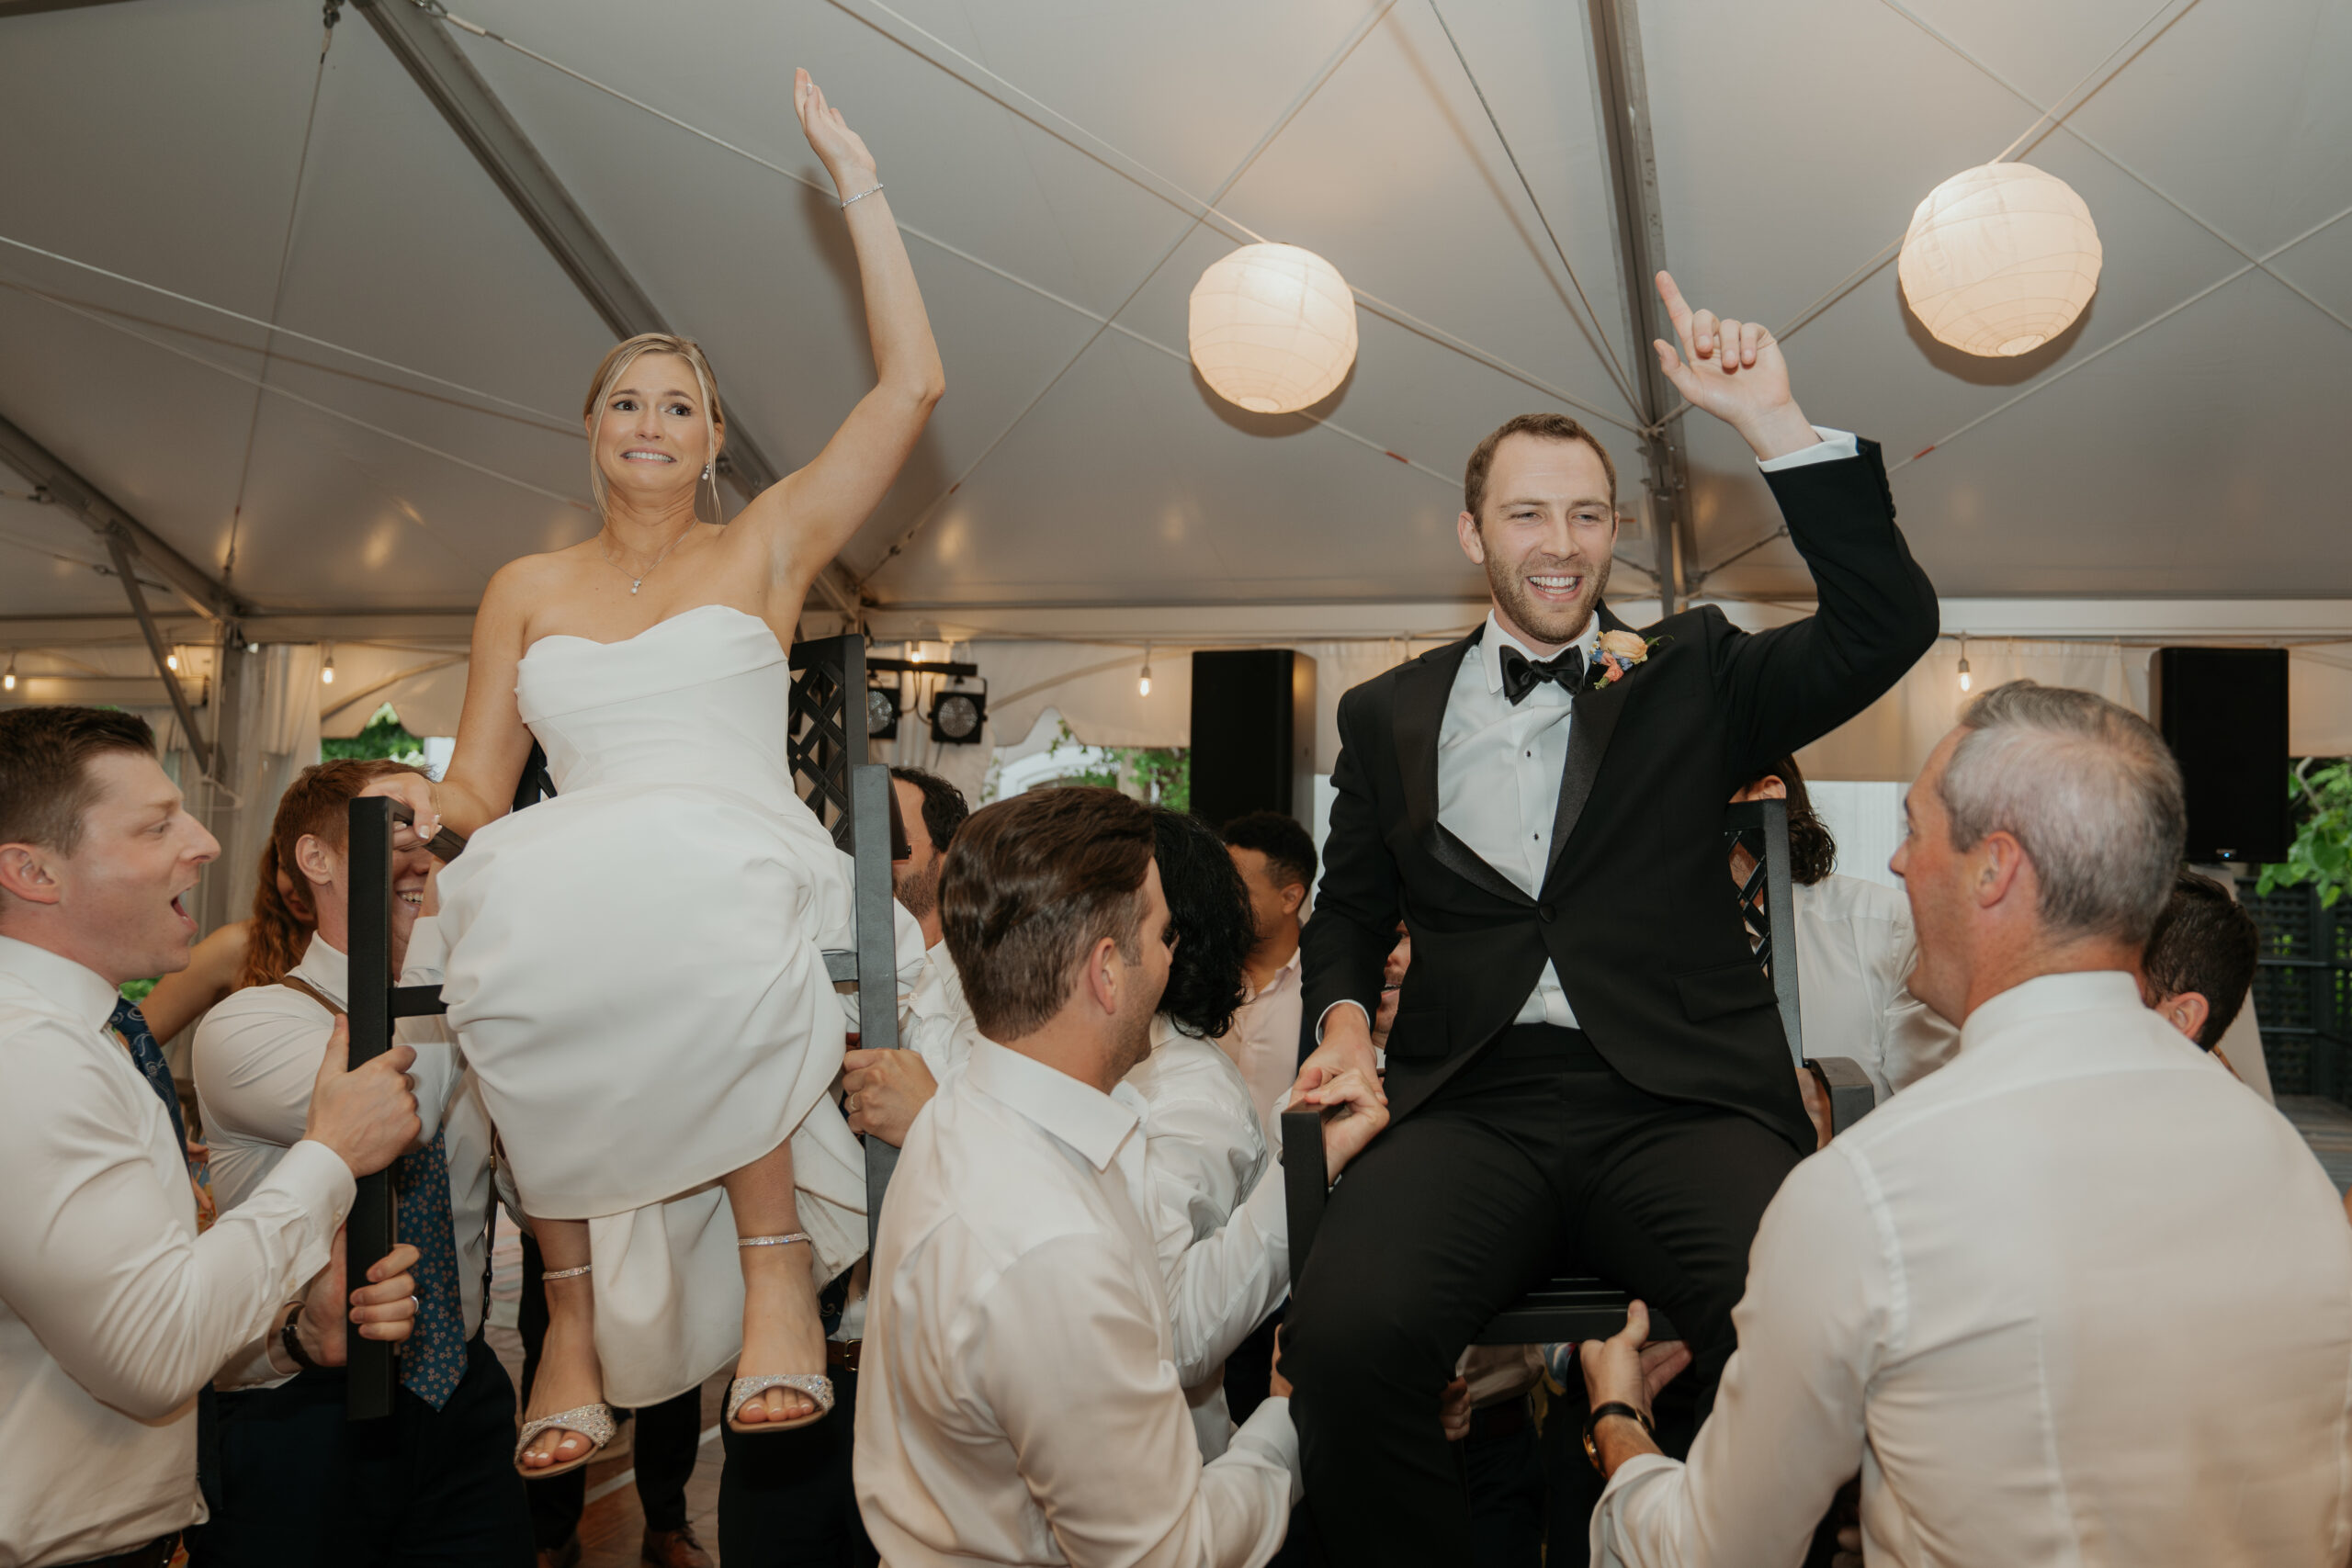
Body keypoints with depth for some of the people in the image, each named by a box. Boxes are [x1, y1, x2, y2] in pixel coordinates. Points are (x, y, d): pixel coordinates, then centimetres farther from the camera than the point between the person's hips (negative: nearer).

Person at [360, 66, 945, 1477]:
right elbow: (477, 790, 18)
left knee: (699, 908, -40)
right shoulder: (526, 590, 22)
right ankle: (574, 1323, -24)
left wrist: (858, 182, 8)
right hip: (569, 895, 2)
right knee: (517, 933, -36)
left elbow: (912, 384, 7)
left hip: (738, 882, -2)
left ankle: (777, 1271, -27)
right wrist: (422, 805, -7)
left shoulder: (766, 549, 15)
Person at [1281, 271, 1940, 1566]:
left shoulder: (1692, 674, 16)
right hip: (1473, 1106, 1)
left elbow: (1887, 623, 2)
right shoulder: (1390, 715, 20)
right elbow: (1349, 906, 26)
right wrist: (1341, 1010, 4)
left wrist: (1776, 427, -5)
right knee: (1343, 1336, -29)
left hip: (1679, 1104, 0)